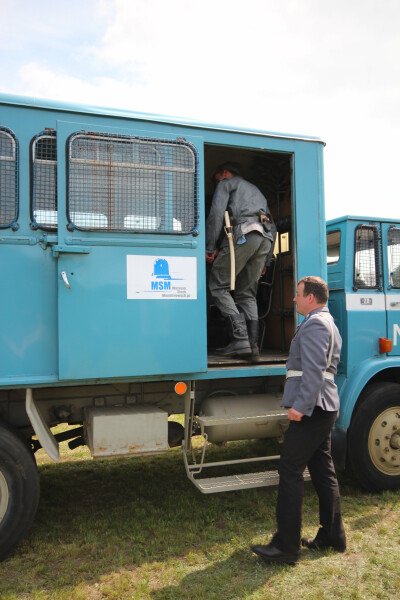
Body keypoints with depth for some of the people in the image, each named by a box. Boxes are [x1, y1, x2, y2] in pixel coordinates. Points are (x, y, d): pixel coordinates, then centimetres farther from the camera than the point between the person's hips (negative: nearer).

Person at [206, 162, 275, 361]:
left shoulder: (226, 183, 18)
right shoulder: (256, 190, 39)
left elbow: (216, 214, 0)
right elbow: (271, 225, 29)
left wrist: (210, 248, 0)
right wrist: (265, 261, 27)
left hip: (244, 233, -7)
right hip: (266, 238, 7)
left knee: (218, 286, -4)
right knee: (247, 293, 10)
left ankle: (240, 338, -16)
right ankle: (253, 346, -1)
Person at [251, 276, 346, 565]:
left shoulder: (314, 324, -13)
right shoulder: (329, 322, 20)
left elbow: (314, 370, -25)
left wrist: (300, 405, -28)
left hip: (310, 409, -11)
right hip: (325, 406, 11)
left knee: (290, 472, -7)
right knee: (323, 470, 16)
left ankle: (286, 546, -2)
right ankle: (333, 536, 25)